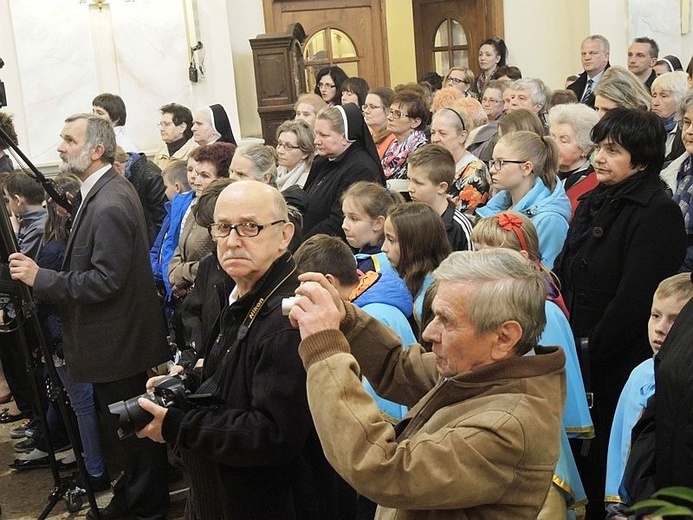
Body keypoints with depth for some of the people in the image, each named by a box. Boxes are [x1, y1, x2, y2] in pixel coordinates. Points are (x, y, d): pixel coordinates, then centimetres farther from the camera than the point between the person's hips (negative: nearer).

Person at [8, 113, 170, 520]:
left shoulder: (108, 205, -24)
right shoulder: (106, 189, 9)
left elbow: (105, 281, -27)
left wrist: (40, 278, -22)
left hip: (115, 340, -10)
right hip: (119, 335, 10)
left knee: (129, 429, 5)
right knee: (128, 426, 21)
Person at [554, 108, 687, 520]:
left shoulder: (658, 214, -14)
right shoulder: (595, 201, 11)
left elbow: (634, 299, -19)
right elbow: (565, 272, 12)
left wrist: (590, 350, -15)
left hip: (622, 362, -7)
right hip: (582, 355, 7)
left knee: (607, 456, 4)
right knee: (582, 453, 15)